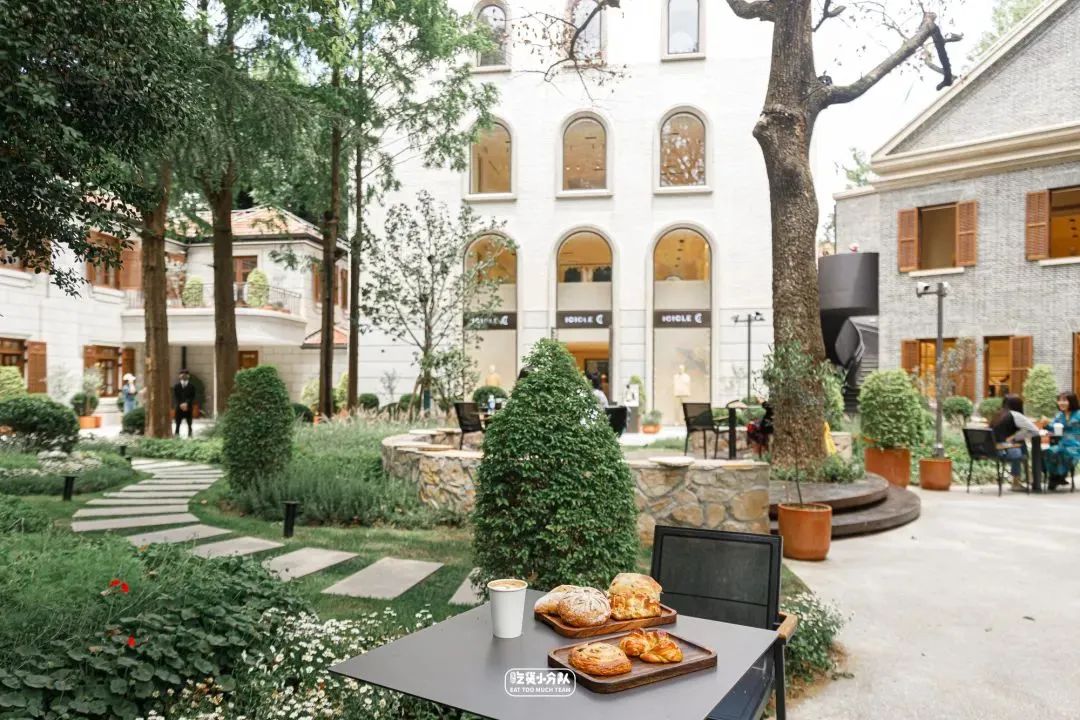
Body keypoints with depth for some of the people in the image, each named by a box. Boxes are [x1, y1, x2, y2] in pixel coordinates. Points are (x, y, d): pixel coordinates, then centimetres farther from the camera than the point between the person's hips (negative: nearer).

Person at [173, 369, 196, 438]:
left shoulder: (191, 386, 6)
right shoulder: (176, 386, 10)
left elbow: (192, 397, -1)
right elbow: (175, 397, 2)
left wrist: (186, 403, -16)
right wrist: (180, 404, -11)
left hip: (188, 408, -1)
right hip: (179, 408, 1)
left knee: (189, 424, 0)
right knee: (178, 424, -2)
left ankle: (189, 436, 5)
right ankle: (176, 436, -2)